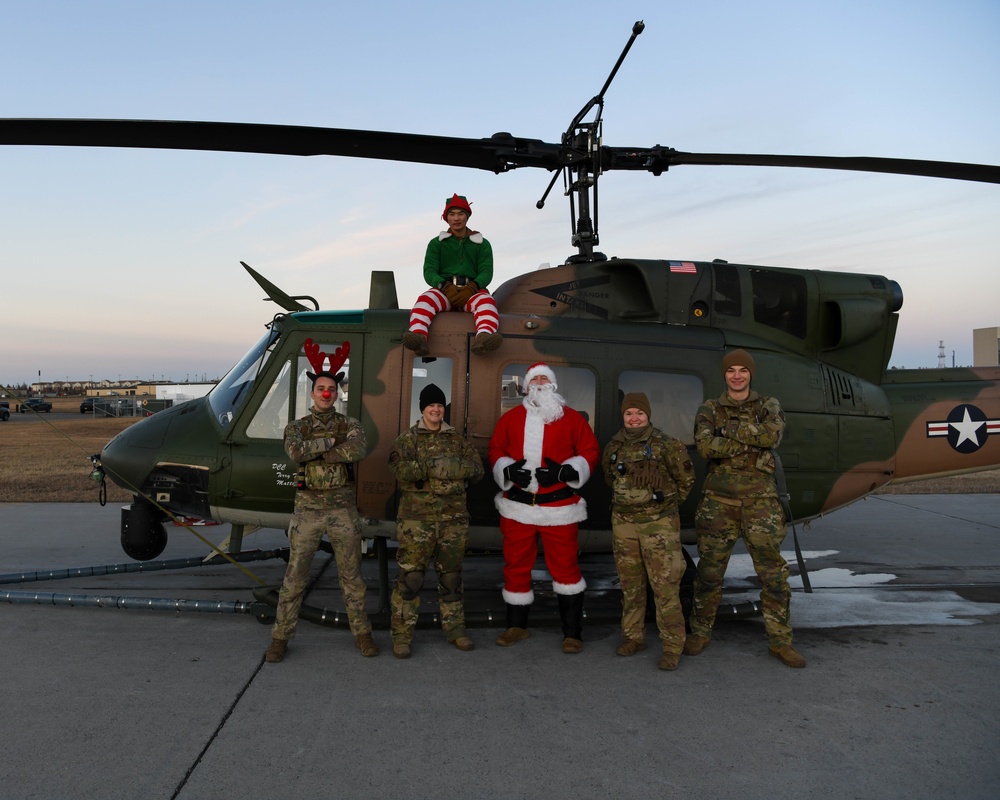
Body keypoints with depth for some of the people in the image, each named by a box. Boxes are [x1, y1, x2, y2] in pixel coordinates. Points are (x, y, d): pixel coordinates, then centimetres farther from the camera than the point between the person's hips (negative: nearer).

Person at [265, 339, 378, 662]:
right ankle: (280, 638, 18)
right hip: (308, 506, 0)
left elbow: (358, 450, -19)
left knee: (351, 576, 9)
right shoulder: (296, 427, 5)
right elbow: (295, 452, -18)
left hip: (343, 508, 0)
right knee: (295, 576, 5)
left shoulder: (350, 425, 4)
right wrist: (331, 442, -13)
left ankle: (362, 633, 22)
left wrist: (313, 452, -16)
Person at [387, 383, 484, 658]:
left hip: (454, 517, 3)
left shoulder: (457, 439, 12)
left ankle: (455, 628, 27)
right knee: (410, 576, -3)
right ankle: (402, 635, 8)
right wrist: (436, 464, -22)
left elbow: (476, 470, -1)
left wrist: (430, 467, -14)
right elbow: (400, 469, -15)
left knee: (451, 575, 13)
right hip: (417, 516, -3)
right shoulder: (408, 438, 3)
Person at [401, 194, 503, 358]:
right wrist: (446, 287, -18)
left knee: (486, 300, -35)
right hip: (444, 290, 1)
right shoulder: (436, 243, 18)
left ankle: (484, 338, -65)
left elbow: (486, 272, 4)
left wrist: (470, 289, -19)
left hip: (472, 291, 0)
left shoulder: (482, 244, 18)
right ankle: (418, 337, -59)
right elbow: (429, 272, 5)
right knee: (425, 299, -32)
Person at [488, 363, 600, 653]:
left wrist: (563, 471, -13)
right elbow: (495, 450, 12)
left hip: (559, 506, -2)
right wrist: (508, 469, -9)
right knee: (516, 565, 10)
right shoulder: (510, 418, 10)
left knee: (565, 566, 1)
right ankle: (516, 626, 28)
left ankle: (572, 632, 14)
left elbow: (590, 451, 2)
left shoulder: (571, 418, 4)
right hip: (517, 505, 2)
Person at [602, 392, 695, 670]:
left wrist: (667, 503, 10)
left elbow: (686, 479, 3)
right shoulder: (614, 447, 6)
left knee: (665, 585, -5)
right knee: (630, 584, 12)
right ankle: (633, 637, 25)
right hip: (623, 522, 5)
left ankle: (672, 647, 5)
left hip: (659, 522, -4)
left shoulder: (666, 444, -8)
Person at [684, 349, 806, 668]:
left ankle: (780, 641, 16)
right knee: (710, 571, 7)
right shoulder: (709, 410, 3)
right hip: (719, 501, 0)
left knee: (773, 573, 2)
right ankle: (700, 633, 23)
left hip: (759, 501, 0)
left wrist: (730, 428, -15)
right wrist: (752, 440, -17)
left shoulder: (769, 407, 5)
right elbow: (706, 447, -16)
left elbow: (771, 435, -19)